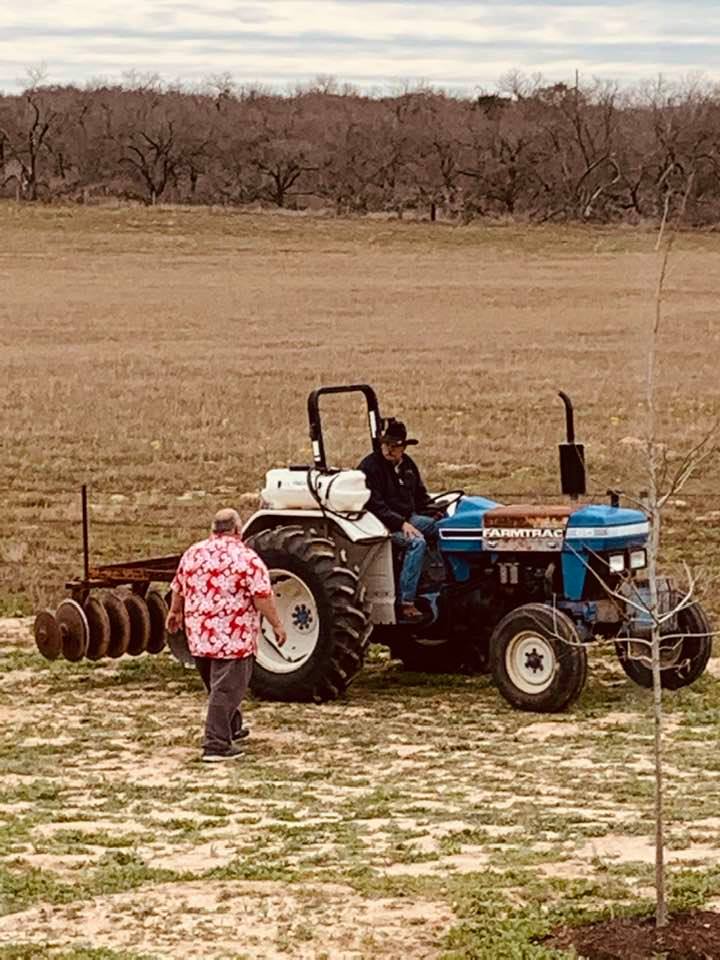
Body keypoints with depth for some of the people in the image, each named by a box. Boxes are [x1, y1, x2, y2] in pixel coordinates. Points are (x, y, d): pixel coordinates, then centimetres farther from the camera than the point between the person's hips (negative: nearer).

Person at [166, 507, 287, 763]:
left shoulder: (193, 553, 6)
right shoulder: (246, 558, -12)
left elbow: (179, 588, 18)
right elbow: (263, 597, -15)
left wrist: (175, 612, 34)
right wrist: (277, 625, -6)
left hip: (198, 635, 7)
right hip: (233, 637, -6)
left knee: (217, 685, 23)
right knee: (226, 690, -4)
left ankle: (232, 728, 40)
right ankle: (217, 745, -6)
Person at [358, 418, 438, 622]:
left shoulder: (407, 464, 13)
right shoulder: (370, 467, -11)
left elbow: (420, 496, 24)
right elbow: (375, 506, -17)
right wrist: (401, 524, -23)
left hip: (407, 518, 8)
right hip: (383, 523, -8)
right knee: (416, 541, -32)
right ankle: (406, 603, -36)